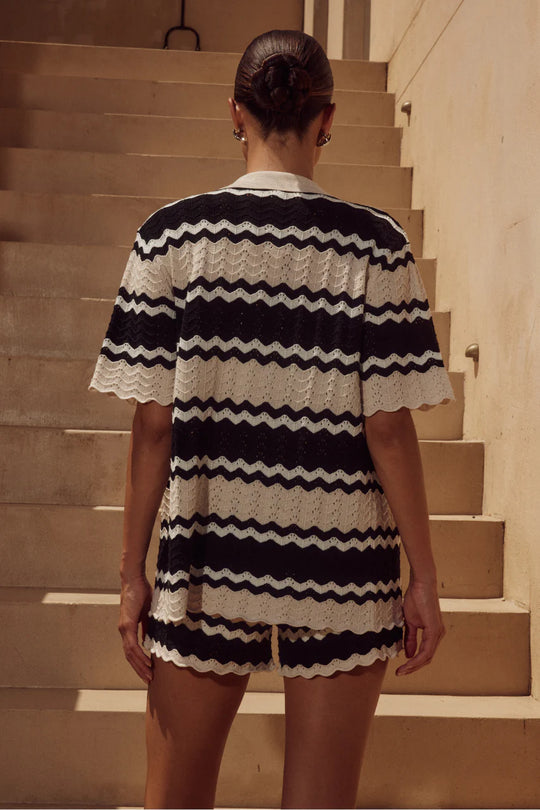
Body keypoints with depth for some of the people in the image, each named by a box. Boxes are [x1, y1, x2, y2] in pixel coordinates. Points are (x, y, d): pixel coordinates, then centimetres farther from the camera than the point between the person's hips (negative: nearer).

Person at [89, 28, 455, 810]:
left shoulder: (172, 236, -3)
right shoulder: (375, 244, -4)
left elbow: (153, 425, -4)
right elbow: (388, 430, -6)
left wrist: (132, 572, 5)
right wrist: (423, 579, 3)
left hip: (206, 559, 1)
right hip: (342, 569, 0)